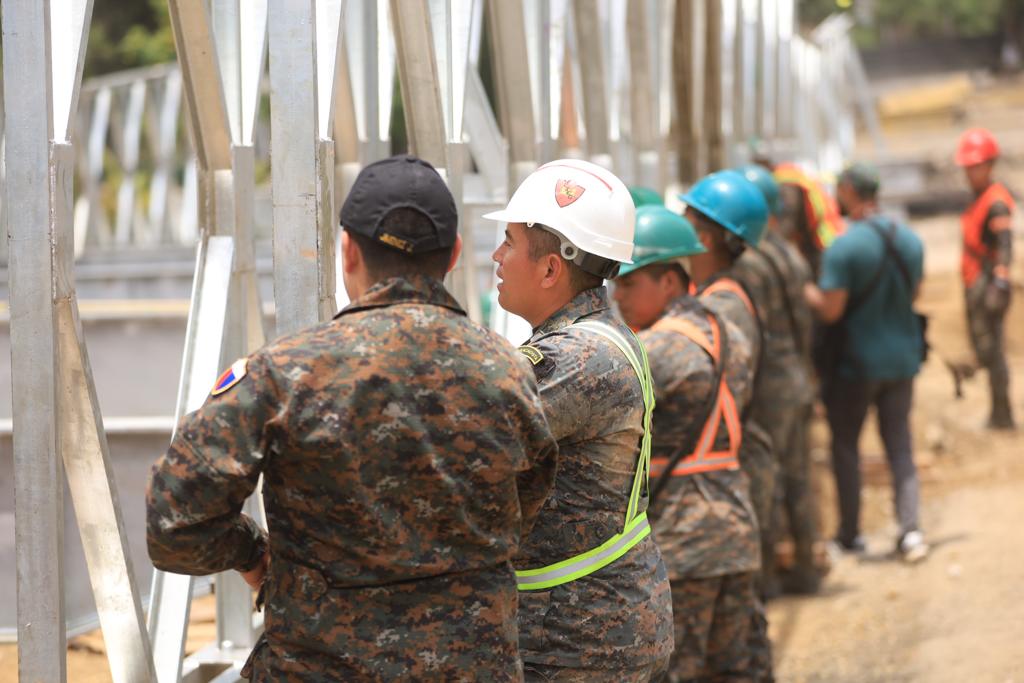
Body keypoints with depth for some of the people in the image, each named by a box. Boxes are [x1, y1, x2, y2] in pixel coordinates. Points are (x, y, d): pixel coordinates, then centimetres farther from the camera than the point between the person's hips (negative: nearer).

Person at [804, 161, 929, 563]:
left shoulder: (844, 248, -19)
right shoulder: (910, 240, 2)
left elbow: (830, 310, -21)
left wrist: (804, 288, -3)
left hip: (855, 363, -5)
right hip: (902, 357, 5)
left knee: (845, 445, 11)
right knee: (899, 445, 10)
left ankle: (849, 534, 16)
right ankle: (910, 528, -3)